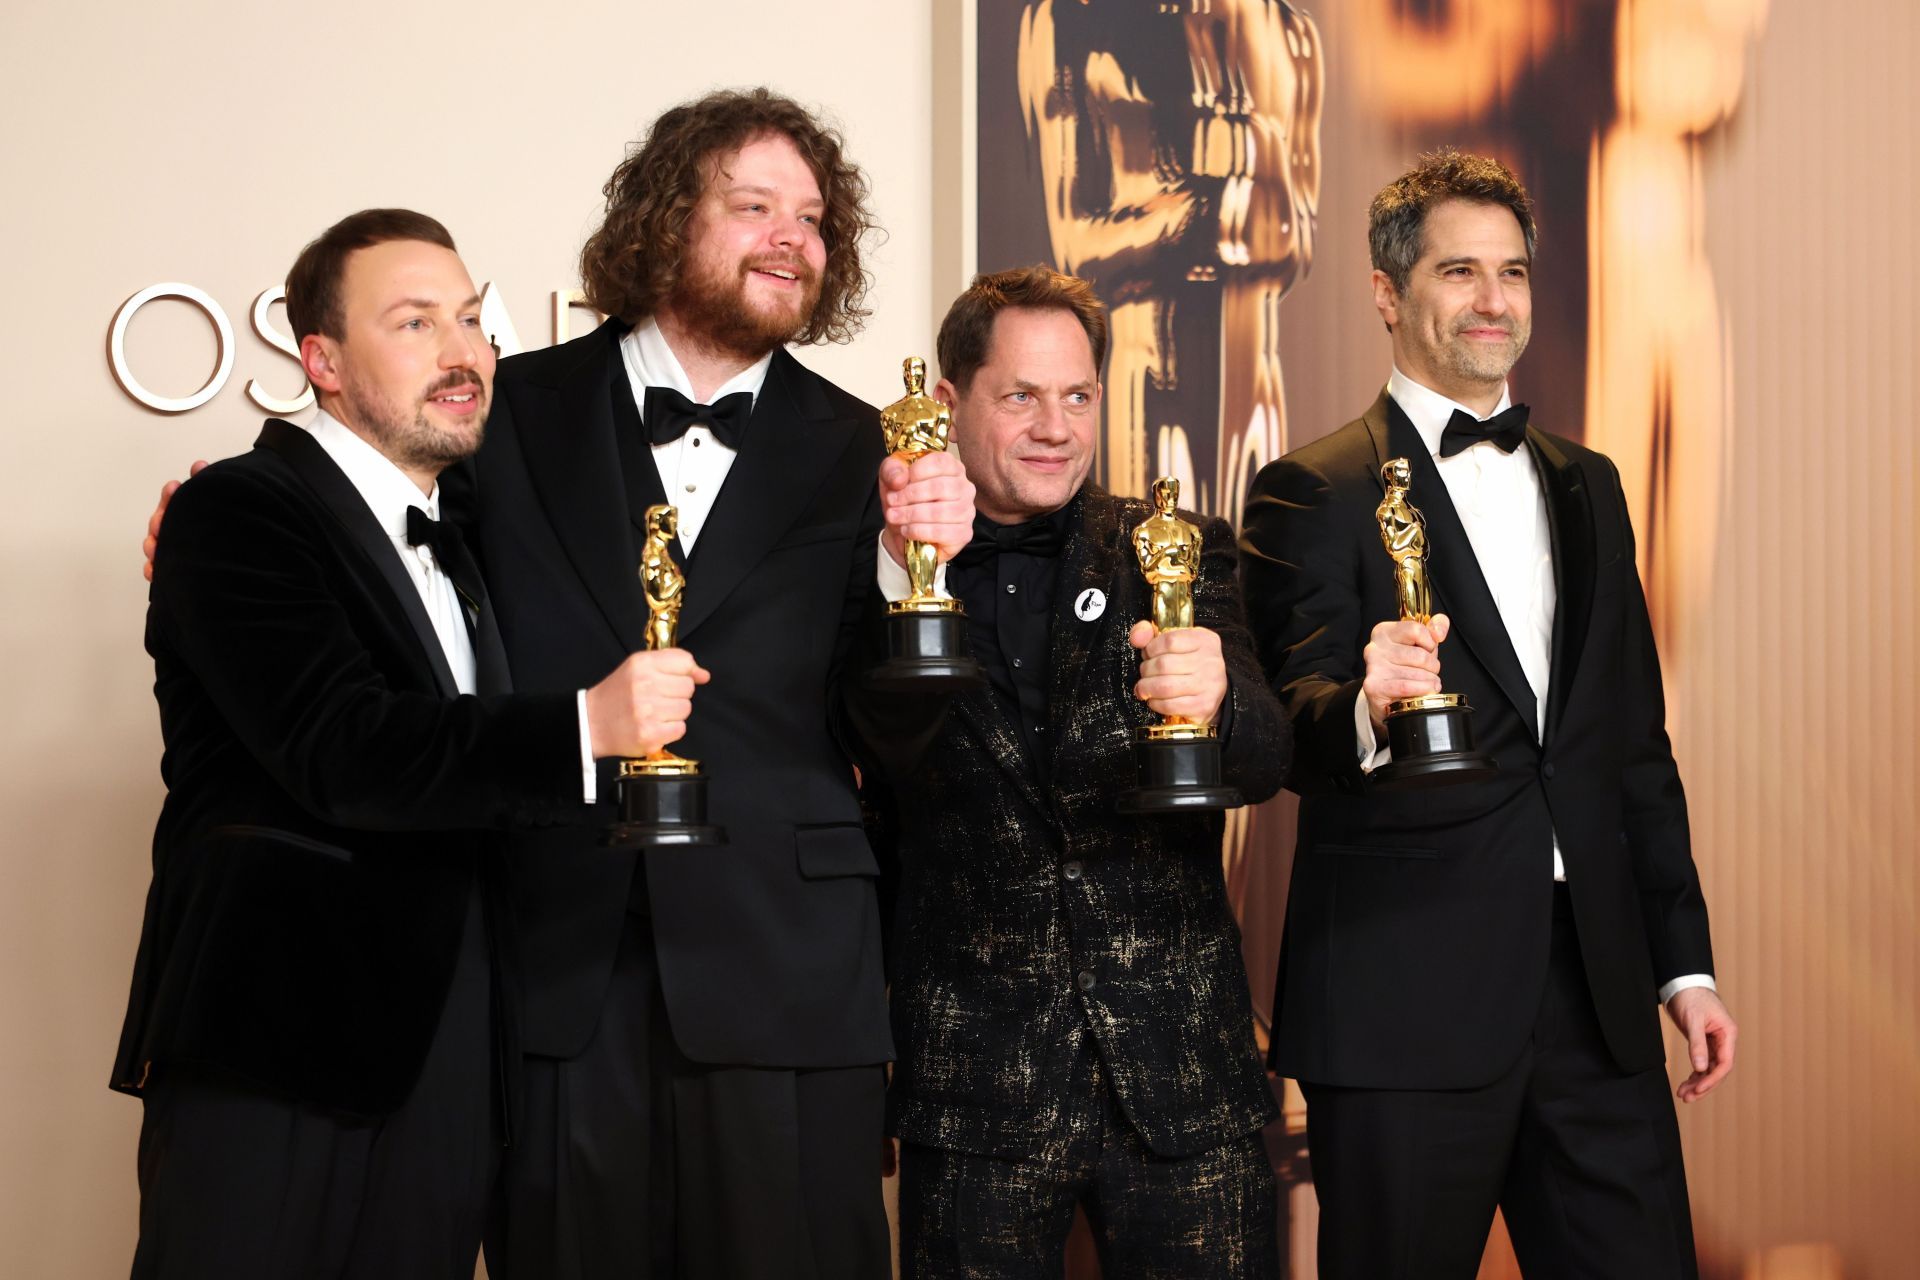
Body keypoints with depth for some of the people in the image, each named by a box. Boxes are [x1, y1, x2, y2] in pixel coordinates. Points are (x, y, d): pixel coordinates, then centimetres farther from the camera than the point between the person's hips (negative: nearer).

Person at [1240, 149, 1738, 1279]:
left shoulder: (1586, 487, 18)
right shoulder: (1317, 493, -1)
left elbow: (1637, 740, 20)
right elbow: (1292, 731, -10)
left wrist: (1685, 961, 16)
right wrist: (1367, 715, -33)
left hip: (1597, 985, 5)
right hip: (1407, 1001, -5)